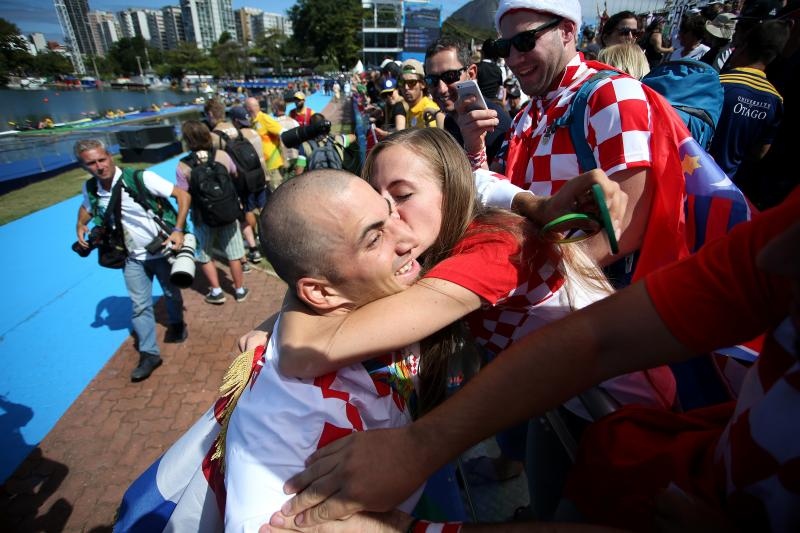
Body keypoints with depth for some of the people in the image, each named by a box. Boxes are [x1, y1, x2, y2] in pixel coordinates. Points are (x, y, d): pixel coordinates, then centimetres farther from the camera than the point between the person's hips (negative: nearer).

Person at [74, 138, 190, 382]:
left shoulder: (140, 178, -23)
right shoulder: (91, 189, -5)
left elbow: (183, 195, -23)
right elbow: (86, 207, 19)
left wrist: (178, 230, -29)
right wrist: (80, 227, -1)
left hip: (163, 250, -3)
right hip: (133, 257, 4)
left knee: (172, 294, 18)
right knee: (140, 305, 4)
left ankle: (176, 324, 46)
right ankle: (149, 353, 14)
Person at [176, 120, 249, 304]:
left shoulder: (183, 166, -17)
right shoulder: (222, 155, -10)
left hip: (203, 217, -2)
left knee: (204, 255, 18)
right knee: (233, 253, 13)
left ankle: (216, 291, 22)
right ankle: (240, 289, 25)